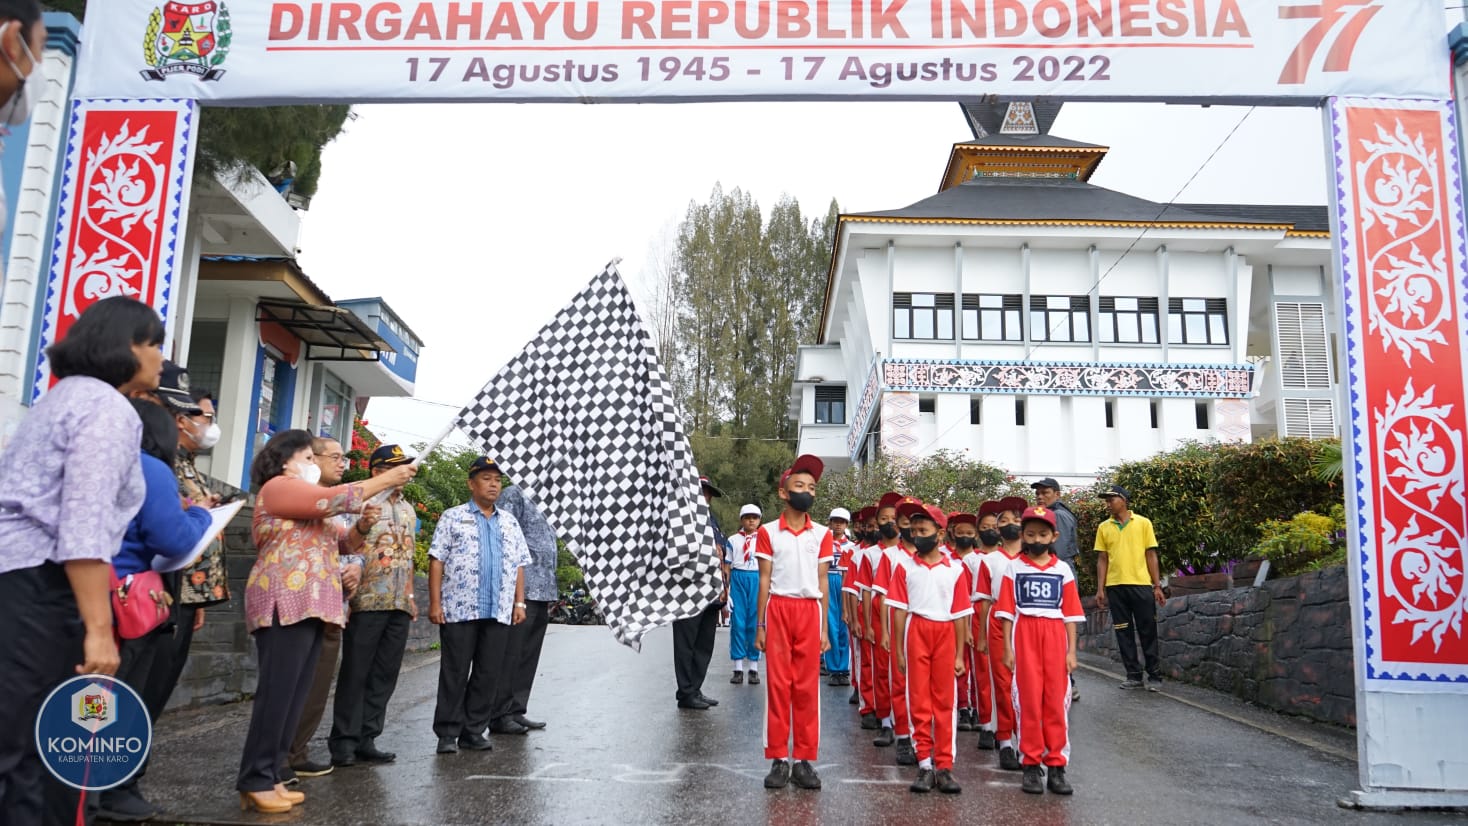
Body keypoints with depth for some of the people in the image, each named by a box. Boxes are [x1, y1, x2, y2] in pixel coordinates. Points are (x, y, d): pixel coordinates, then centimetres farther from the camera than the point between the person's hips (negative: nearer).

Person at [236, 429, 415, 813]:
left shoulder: (312, 507, 27)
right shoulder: (278, 487, -1)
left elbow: (344, 540, 23)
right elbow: (334, 500, -14)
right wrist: (387, 479, -8)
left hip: (310, 605, 9)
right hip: (285, 603, -9)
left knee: (294, 695, 6)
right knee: (277, 692, -10)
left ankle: (271, 777, 8)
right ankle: (255, 781, -7)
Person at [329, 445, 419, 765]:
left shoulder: (408, 509, 17)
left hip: (399, 606, 7)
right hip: (367, 603, -7)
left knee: (385, 675, 8)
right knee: (355, 674, 1)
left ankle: (366, 739, 15)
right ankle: (344, 741, 9)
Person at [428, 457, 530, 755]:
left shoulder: (509, 523, 17)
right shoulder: (453, 518, 4)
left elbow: (519, 565, 18)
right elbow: (437, 560, -2)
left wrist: (519, 602, 9)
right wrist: (435, 603, -9)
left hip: (499, 613, 4)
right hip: (459, 609, -4)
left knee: (489, 674, 6)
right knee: (455, 672, 0)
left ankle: (474, 730, 15)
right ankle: (447, 733, 8)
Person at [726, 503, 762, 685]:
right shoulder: (733, 540, 7)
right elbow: (727, 567, 6)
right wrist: (726, 588, -2)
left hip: (757, 580, 0)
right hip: (738, 579, 0)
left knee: (755, 623, 0)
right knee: (737, 623, -1)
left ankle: (753, 668, 8)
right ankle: (738, 668, 5)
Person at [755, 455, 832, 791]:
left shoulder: (821, 534, 7)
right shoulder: (768, 532, 2)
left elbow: (823, 583, 8)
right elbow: (764, 580, 3)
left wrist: (824, 628, 4)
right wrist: (760, 625, 0)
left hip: (809, 611, 1)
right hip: (778, 609, -1)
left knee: (807, 686, 4)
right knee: (777, 684, 1)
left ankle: (805, 759, 10)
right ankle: (778, 759, 8)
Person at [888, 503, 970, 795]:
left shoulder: (955, 570, 3)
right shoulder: (906, 568, 3)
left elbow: (960, 614, 4)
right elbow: (899, 610, 2)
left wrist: (960, 655, 2)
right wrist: (898, 650, -2)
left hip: (946, 634, 0)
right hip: (916, 632, 0)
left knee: (945, 702, 5)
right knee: (919, 702, 3)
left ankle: (944, 766, 12)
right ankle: (925, 765, 10)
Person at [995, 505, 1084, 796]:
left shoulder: (1063, 570, 7)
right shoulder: (1014, 568, 4)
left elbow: (1070, 613, 7)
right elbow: (1007, 610, 3)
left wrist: (1071, 651, 2)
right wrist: (1007, 648, -2)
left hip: (1055, 636, 1)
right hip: (1025, 635, -1)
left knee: (1056, 700, 2)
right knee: (1029, 700, 1)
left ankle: (1056, 766, 10)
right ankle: (1031, 766, 10)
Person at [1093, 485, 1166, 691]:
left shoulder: (1143, 523, 3)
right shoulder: (1103, 528, 9)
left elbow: (1151, 555, 3)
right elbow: (1102, 560, 9)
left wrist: (1157, 585, -2)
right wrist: (1100, 589, 3)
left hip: (1141, 584, -2)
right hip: (1115, 587, 2)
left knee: (1148, 632, 2)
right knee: (1124, 632, 6)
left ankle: (1154, 675, 10)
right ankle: (1133, 676, 13)